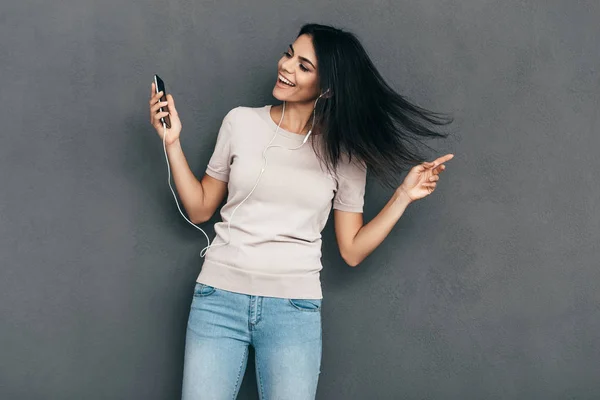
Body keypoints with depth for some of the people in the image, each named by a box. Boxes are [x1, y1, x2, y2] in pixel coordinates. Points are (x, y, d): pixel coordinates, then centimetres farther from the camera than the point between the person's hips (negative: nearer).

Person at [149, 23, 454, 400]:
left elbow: (352, 250, 2)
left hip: (295, 307, 0)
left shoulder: (345, 151, 2)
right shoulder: (242, 122, 2)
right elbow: (200, 209, 8)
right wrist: (173, 142, 0)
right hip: (220, 296, 1)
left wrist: (404, 195, -5)